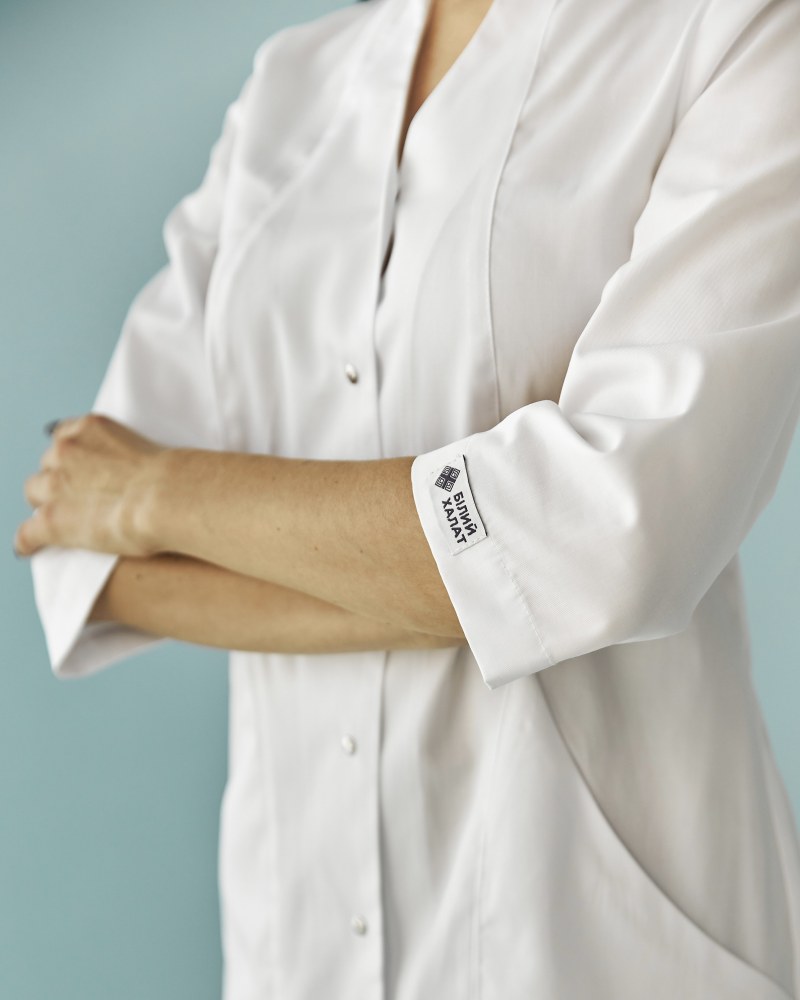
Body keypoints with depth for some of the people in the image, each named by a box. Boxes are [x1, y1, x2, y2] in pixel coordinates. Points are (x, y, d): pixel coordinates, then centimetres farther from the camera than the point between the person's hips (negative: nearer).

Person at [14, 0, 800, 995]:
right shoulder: (291, 91, 6)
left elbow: (617, 532, -24)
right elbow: (100, 563, -2)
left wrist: (162, 493, -12)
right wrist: (490, 587, -16)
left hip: (604, 920, -4)